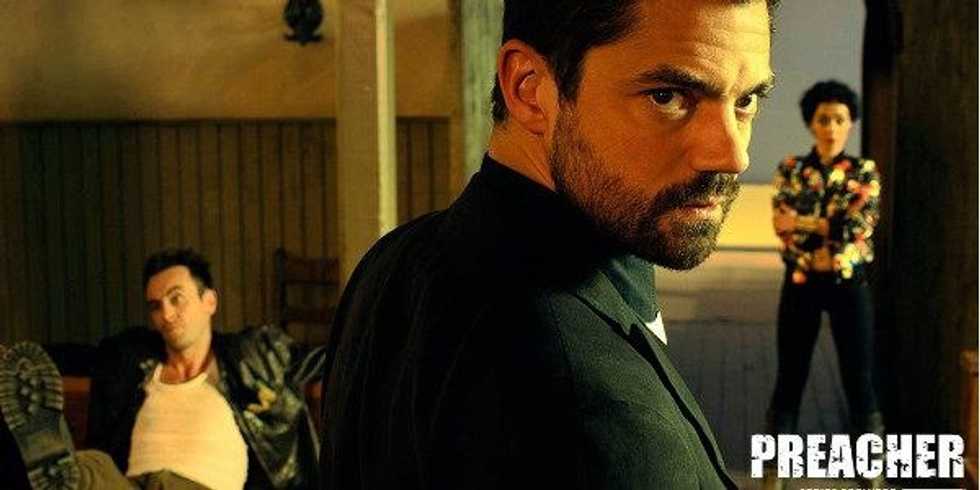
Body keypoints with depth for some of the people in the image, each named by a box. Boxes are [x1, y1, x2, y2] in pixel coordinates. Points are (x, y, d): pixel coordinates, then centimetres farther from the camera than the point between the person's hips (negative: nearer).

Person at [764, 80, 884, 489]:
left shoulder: (864, 172, -2)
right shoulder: (790, 170, 1)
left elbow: (857, 228, -15)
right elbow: (782, 226, -10)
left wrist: (801, 222, -12)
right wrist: (833, 230, -20)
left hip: (849, 286, -1)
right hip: (800, 284, 1)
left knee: (858, 379, 3)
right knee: (790, 376, 8)